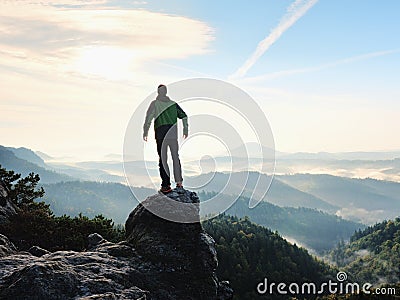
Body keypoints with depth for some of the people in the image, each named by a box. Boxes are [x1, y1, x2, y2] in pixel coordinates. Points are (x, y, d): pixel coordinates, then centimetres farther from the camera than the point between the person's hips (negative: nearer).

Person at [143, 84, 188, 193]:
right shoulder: (173, 104, 10)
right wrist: (185, 130, 15)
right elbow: (184, 116, 9)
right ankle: (179, 183, 10)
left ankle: (166, 185, -1)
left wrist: (145, 132, -4)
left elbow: (148, 118, -8)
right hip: (173, 134, 3)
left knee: (163, 159, 1)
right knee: (175, 158, 12)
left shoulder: (154, 104, 1)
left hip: (160, 134, -3)